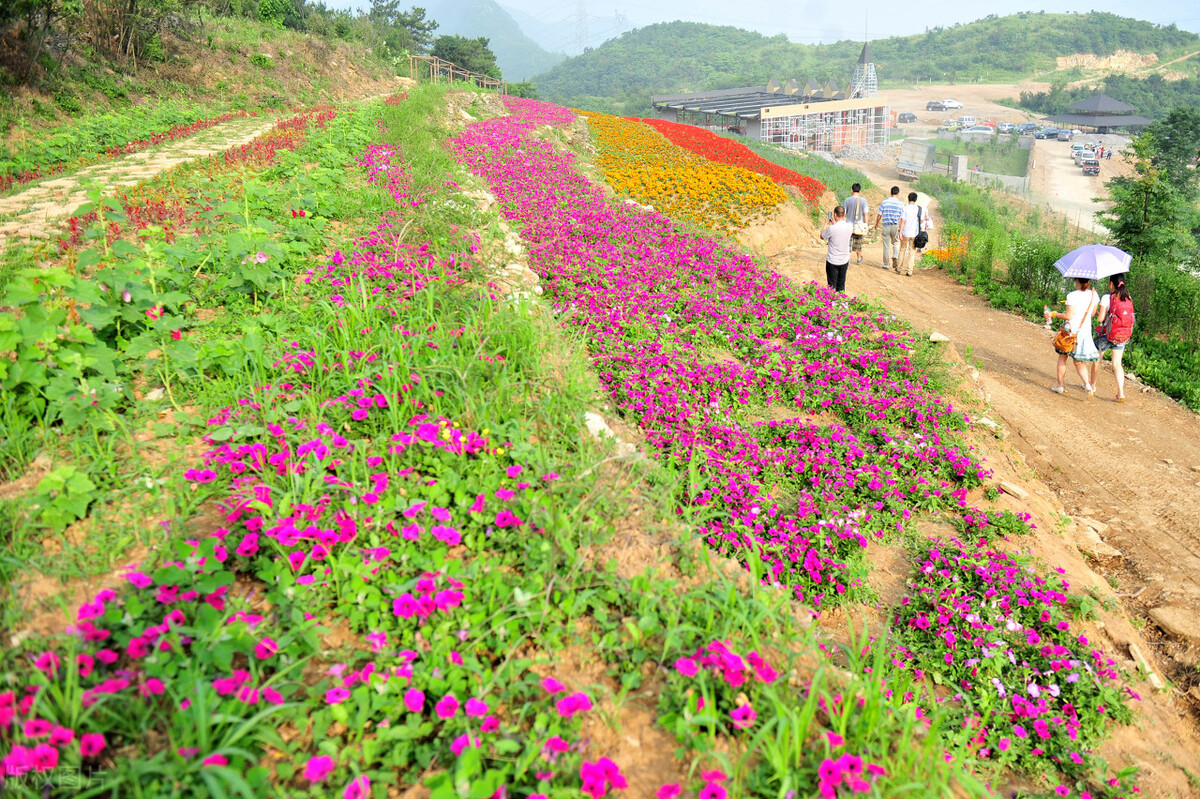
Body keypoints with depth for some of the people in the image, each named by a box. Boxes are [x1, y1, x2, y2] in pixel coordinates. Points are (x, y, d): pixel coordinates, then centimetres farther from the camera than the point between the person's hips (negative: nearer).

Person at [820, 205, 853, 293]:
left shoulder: (832, 228, -22)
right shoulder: (850, 226, -7)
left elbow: (822, 237, -2)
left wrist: (826, 223, 6)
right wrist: (834, 223, 18)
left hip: (832, 261, -4)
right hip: (844, 261, 4)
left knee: (832, 286, 8)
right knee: (841, 285, 16)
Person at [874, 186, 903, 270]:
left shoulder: (884, 202, -4)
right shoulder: (901, 204, -5)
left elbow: (879, 215, -1)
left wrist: (876, 224, 15)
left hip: (886, 226, 0)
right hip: (896, 226, 0)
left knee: (886, 246, 7)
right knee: (896, 243, 22)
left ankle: (886, 264, 12)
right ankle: (895, 257, -2)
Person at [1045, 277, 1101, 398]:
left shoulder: (1072, 296, -15)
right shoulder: (1094, 295, 1)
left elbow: (1069, 316, -16)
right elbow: (1093, 314, 9)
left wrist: (1053, 314, -5)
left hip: (1071, 329, -4)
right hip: (1086, 331, 4)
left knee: (1062, 358, 13)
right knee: (1079, 361, 12)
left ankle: (1060, 386, 19)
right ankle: (1088, 384, -9)